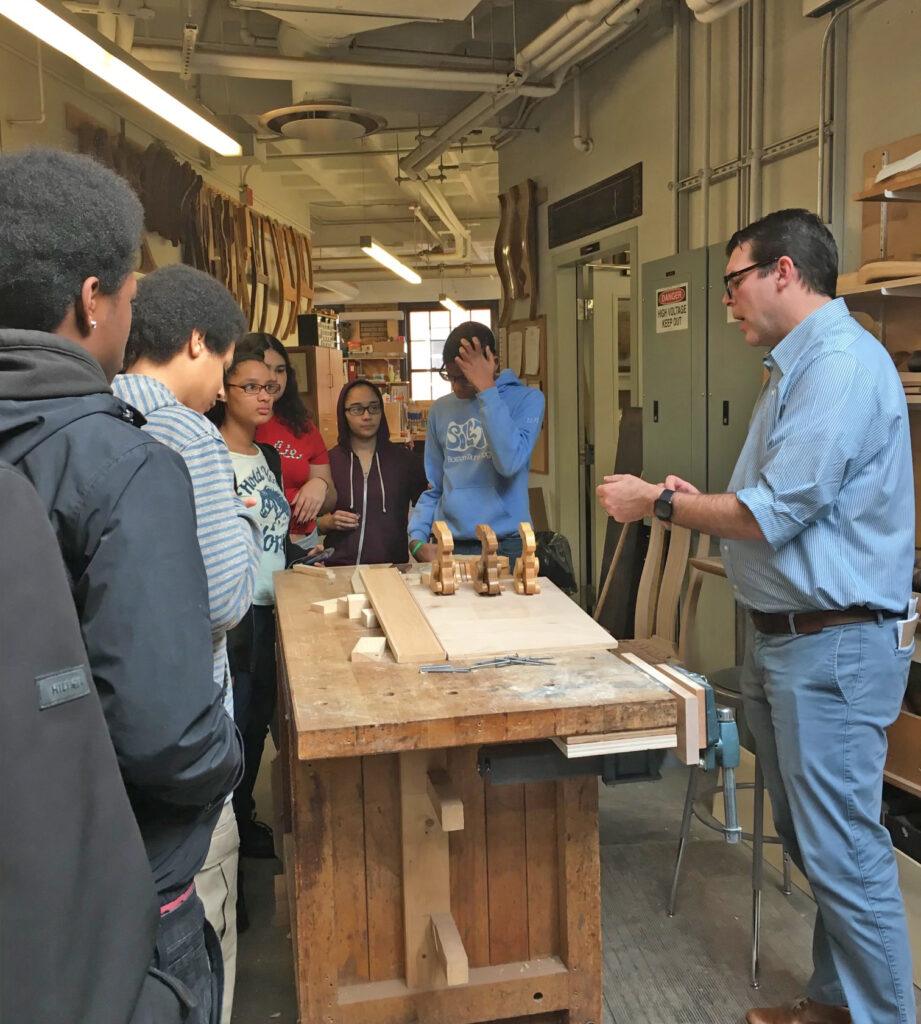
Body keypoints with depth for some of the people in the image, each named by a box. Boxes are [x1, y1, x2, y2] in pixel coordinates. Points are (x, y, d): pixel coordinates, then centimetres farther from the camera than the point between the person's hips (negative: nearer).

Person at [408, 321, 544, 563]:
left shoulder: (527, 399, -2)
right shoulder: (440, 409, 11)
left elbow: (510, 462, -20)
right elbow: (433, 488, 14)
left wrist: (486, 389, -17)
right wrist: (417, 539, -2)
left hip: (505, 546, -3)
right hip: (447, 546, 3)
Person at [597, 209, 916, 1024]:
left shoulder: (840, 365, -18)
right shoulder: (799, 365, 15)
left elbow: (772, 514, -22)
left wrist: (659, 504, -10)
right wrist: (697, 500, 6)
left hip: (834, 646, -10)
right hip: (786, 640, 10)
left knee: (841, 850, 1)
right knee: (812, 840, 19)